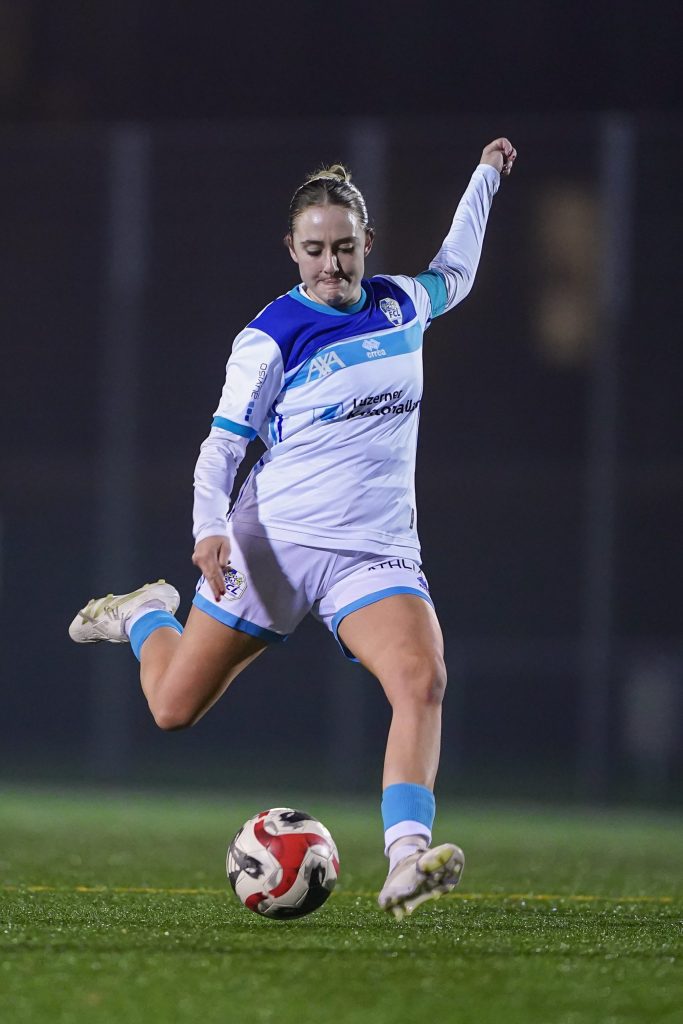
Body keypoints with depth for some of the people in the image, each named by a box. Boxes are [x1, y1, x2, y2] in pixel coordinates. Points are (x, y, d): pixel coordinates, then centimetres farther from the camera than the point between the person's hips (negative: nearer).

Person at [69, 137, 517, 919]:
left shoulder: (400, 305, 8)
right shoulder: (270, 338, -6)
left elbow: (453, 275, 33)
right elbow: (221, 447, -6)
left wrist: (485, 176, 36)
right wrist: (210, 529, -23)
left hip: (375, 553, 2)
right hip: (273, 544, -2)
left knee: (423, 680, -27)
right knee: (174, 708, 6)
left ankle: (406, 862, -37)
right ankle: (149, 617, 42)